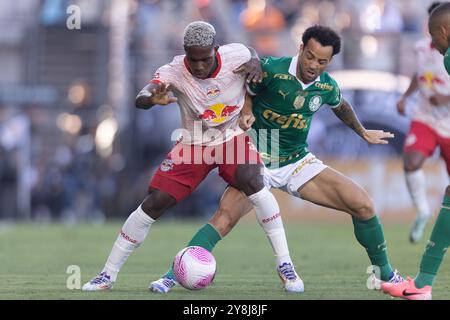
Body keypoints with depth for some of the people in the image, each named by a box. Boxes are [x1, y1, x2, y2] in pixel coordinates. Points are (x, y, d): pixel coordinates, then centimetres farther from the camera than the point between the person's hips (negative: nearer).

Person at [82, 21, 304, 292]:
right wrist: (153, 99, -64)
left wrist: (256, 67, -19)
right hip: (194, 144, 0)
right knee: (153, 205, -6)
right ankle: (108, 275, 8)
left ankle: (285, 265, -19)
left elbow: (253, 55, 6)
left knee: (252, 182, -30)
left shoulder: (236, 56, -20)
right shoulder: (174, 72, -24)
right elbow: (140, 99, -40)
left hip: (232, 137, 0)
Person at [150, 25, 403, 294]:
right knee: (225, 218, -28)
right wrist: (247, 113, -22)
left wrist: (363, 132, 34)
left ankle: (386, 275, 13)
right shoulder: (270, 69, -18)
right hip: (258, 159, -4)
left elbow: (340, 106, 21)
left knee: (363, 205, -6)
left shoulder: (328, 87, -3)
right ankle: (172, 276, -25)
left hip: (298, 161, 4)